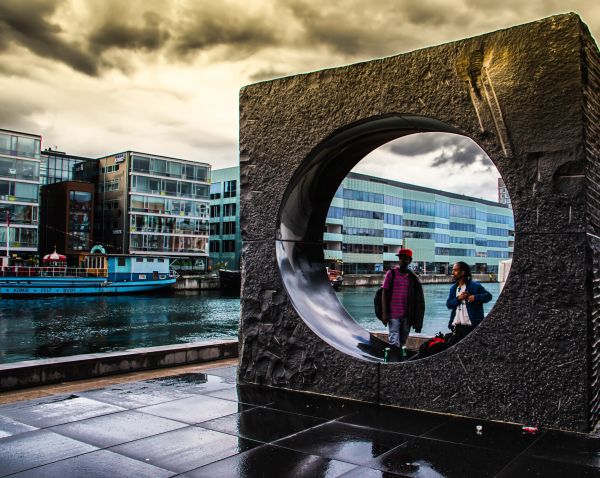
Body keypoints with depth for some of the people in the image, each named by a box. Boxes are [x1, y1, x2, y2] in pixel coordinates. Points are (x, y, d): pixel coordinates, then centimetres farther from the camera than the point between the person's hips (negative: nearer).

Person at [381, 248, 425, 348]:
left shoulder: (413, 277, 6)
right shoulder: (391, 274, 0)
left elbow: (419, 300, 9)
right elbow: (384, 294, 0)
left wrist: (417, 321, 6)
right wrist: (384, 313, -8)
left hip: (407, 315, 3)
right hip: (393, 315, -3)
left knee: (402, 342, 13)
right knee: (394, 342, -11)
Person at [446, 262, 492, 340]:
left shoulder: (475, 286, -5)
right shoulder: (453, 288, 12)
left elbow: (488, 295, -8)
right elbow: (448, 304, 5)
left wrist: (476, 297, -24)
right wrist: (458, 298, -12)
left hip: (471, 326, -5)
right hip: (456, 326, 5)